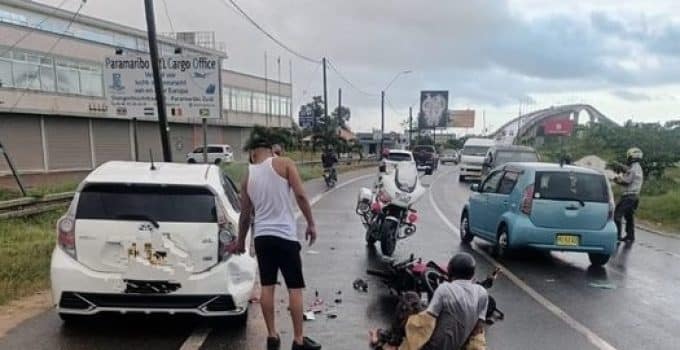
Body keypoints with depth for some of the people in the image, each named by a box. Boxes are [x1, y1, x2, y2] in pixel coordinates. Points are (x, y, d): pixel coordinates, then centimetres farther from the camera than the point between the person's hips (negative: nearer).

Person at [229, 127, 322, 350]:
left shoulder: (248, 176, 7)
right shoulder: (284, 164, -5)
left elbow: (245, 215, 13)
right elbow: (300, 195, -13)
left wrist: (240, 241, 26)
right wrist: (311, 224, -2)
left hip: (261, 236, 4)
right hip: (285, 235, -4)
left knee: (267, 287, 13)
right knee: (295, 288, 4)